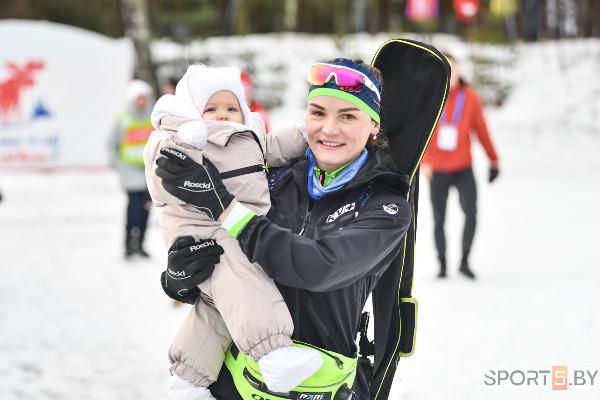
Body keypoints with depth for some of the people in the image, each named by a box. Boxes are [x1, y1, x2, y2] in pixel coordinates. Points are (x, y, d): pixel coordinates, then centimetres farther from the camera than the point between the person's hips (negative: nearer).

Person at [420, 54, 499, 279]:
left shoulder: (470, 97, -2)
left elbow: (481, 130, 7)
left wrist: (493, 160, 11)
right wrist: (423, 162, -18)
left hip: (463, 169, 0)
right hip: (437, 171, 0)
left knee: (471, 214, -16)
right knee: (439, 220, 5)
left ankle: (465, 261, -2)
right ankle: (442, 264, 19)